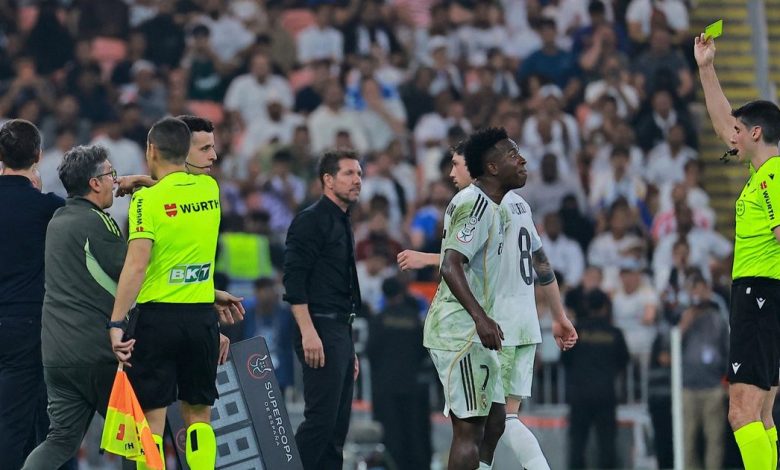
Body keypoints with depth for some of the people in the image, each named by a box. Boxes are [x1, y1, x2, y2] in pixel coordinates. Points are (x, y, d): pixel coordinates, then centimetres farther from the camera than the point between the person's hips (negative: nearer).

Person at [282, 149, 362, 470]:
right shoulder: (311, 220, -8)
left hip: (341, 333, 10)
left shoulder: (342, 224, 21)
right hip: (320, 330, -10)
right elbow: (293, 280, -16)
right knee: (321, 419, -14)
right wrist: (308, 333, -23)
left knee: (337, 425, 8)